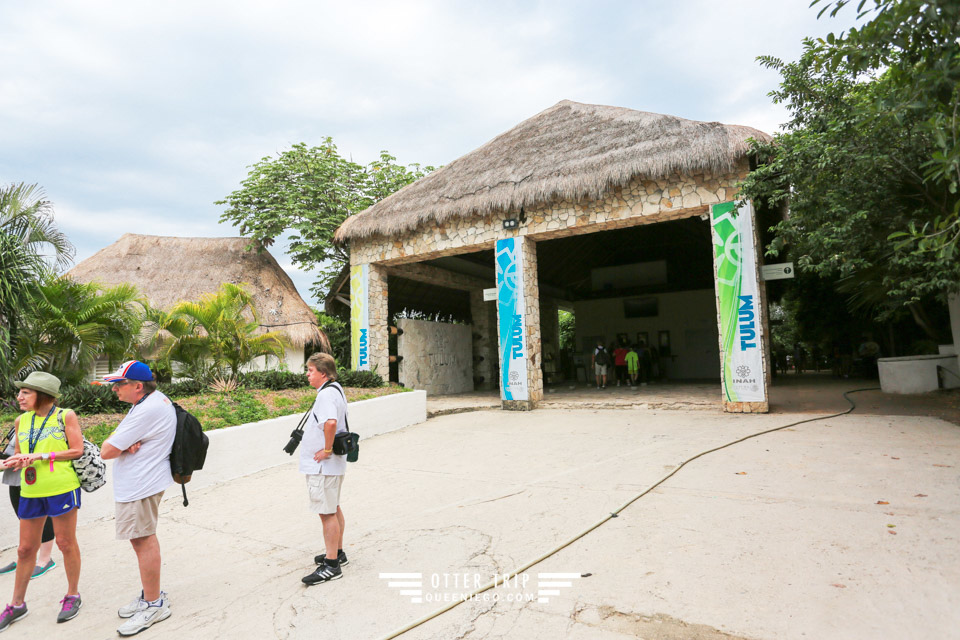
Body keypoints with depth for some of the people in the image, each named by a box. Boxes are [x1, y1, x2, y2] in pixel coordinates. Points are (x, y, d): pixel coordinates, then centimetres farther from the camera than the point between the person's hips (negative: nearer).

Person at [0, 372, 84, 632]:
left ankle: (73, 595, 23)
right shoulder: (21, 421, 10)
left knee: (66, 543, 6)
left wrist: (42, 456, -16)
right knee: (26, 549, 13)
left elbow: (77, 450, -9)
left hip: (62, 488, -5)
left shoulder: (65, 416, -6)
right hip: (30, 491, 5)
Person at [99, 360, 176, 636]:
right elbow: (118, 435, 12)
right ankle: (150, 593, 33)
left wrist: (123, 445, 1)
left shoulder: (147, 410, -24)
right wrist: (128, 444, -10)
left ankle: (154, 604, 10)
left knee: (144, 541, -2)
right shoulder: (156, 398, 10)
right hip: (140, 482, 11)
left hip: (140, 486, -11)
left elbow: (107, 451, -20)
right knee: (143, 539, 19)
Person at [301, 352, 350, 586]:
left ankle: (331, 566, 6)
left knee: (327, 513, -3)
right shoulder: (335, 389, 12)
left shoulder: (326, 394, -22)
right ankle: (337, 553, 34)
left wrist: (327, 449, -28)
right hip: (333, 464, 11)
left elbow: (330, 422, -40)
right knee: (333, 508, 20)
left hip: (322, 465, -11)